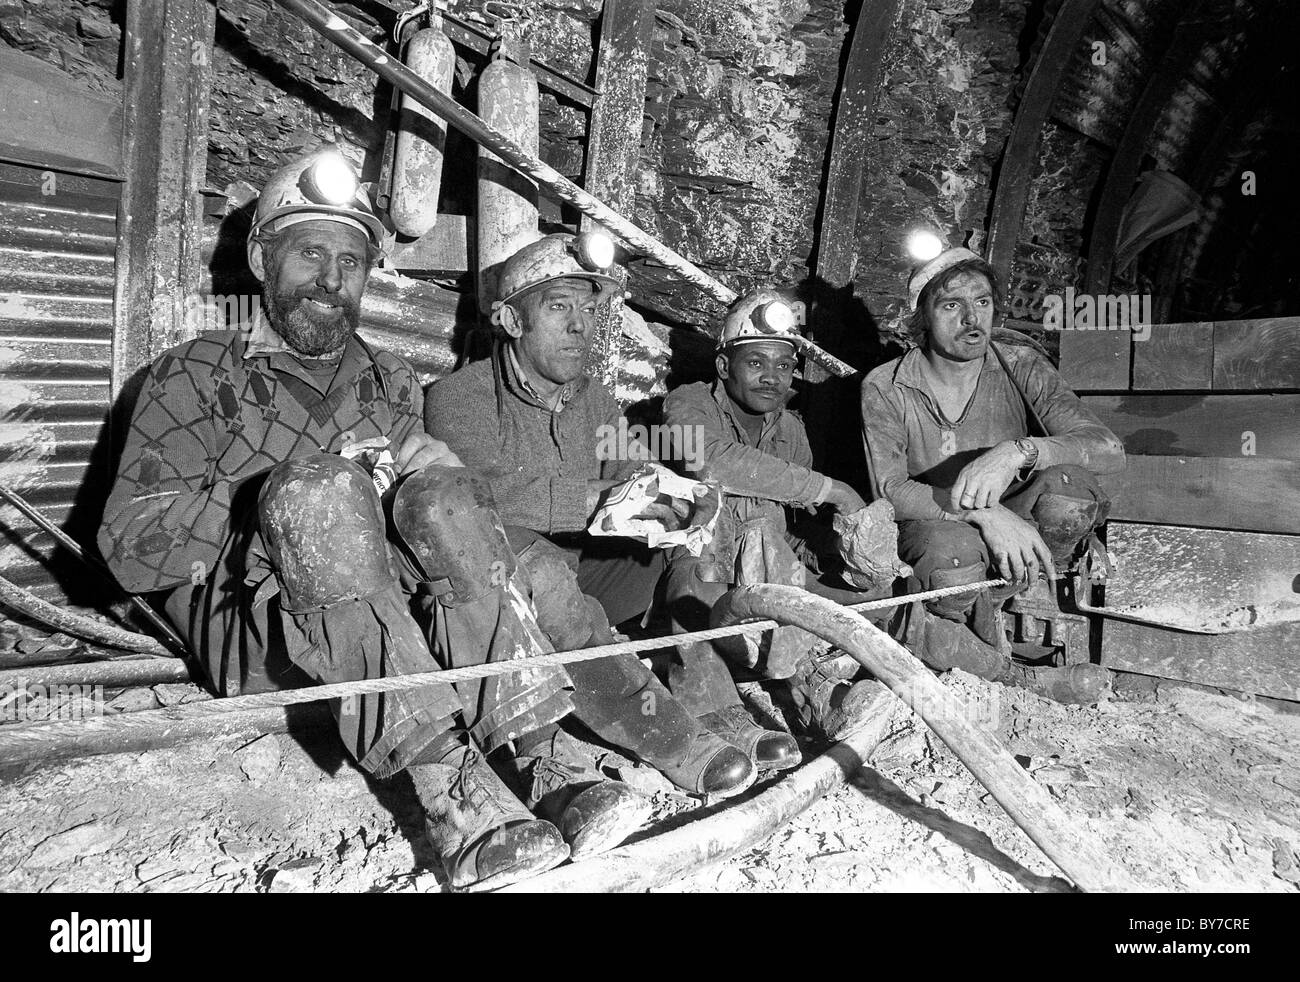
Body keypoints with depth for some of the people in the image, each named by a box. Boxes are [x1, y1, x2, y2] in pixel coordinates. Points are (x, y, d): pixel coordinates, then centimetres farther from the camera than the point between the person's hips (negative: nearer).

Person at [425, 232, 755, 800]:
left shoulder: (597, 403, 11)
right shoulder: (455, 398, -8)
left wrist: (676, 516, -25)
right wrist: (598, 499, -29)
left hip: (575, 574, 6)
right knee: (532, 560, -38)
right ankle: (667, 739, -30)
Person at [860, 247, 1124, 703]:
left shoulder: (1020, 368, -6)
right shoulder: (884, 388, -9)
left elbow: (1109, 449, -17)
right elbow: (891, 492, -19)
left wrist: (1018, 451, -38)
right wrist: (984, 513, -35)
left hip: (1013, 529, 3)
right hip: (931, 529, -2)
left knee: (1069, 486, -29)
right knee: (952, 548, -39)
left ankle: (982, 606, -11)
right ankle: (1012, 677, -11)